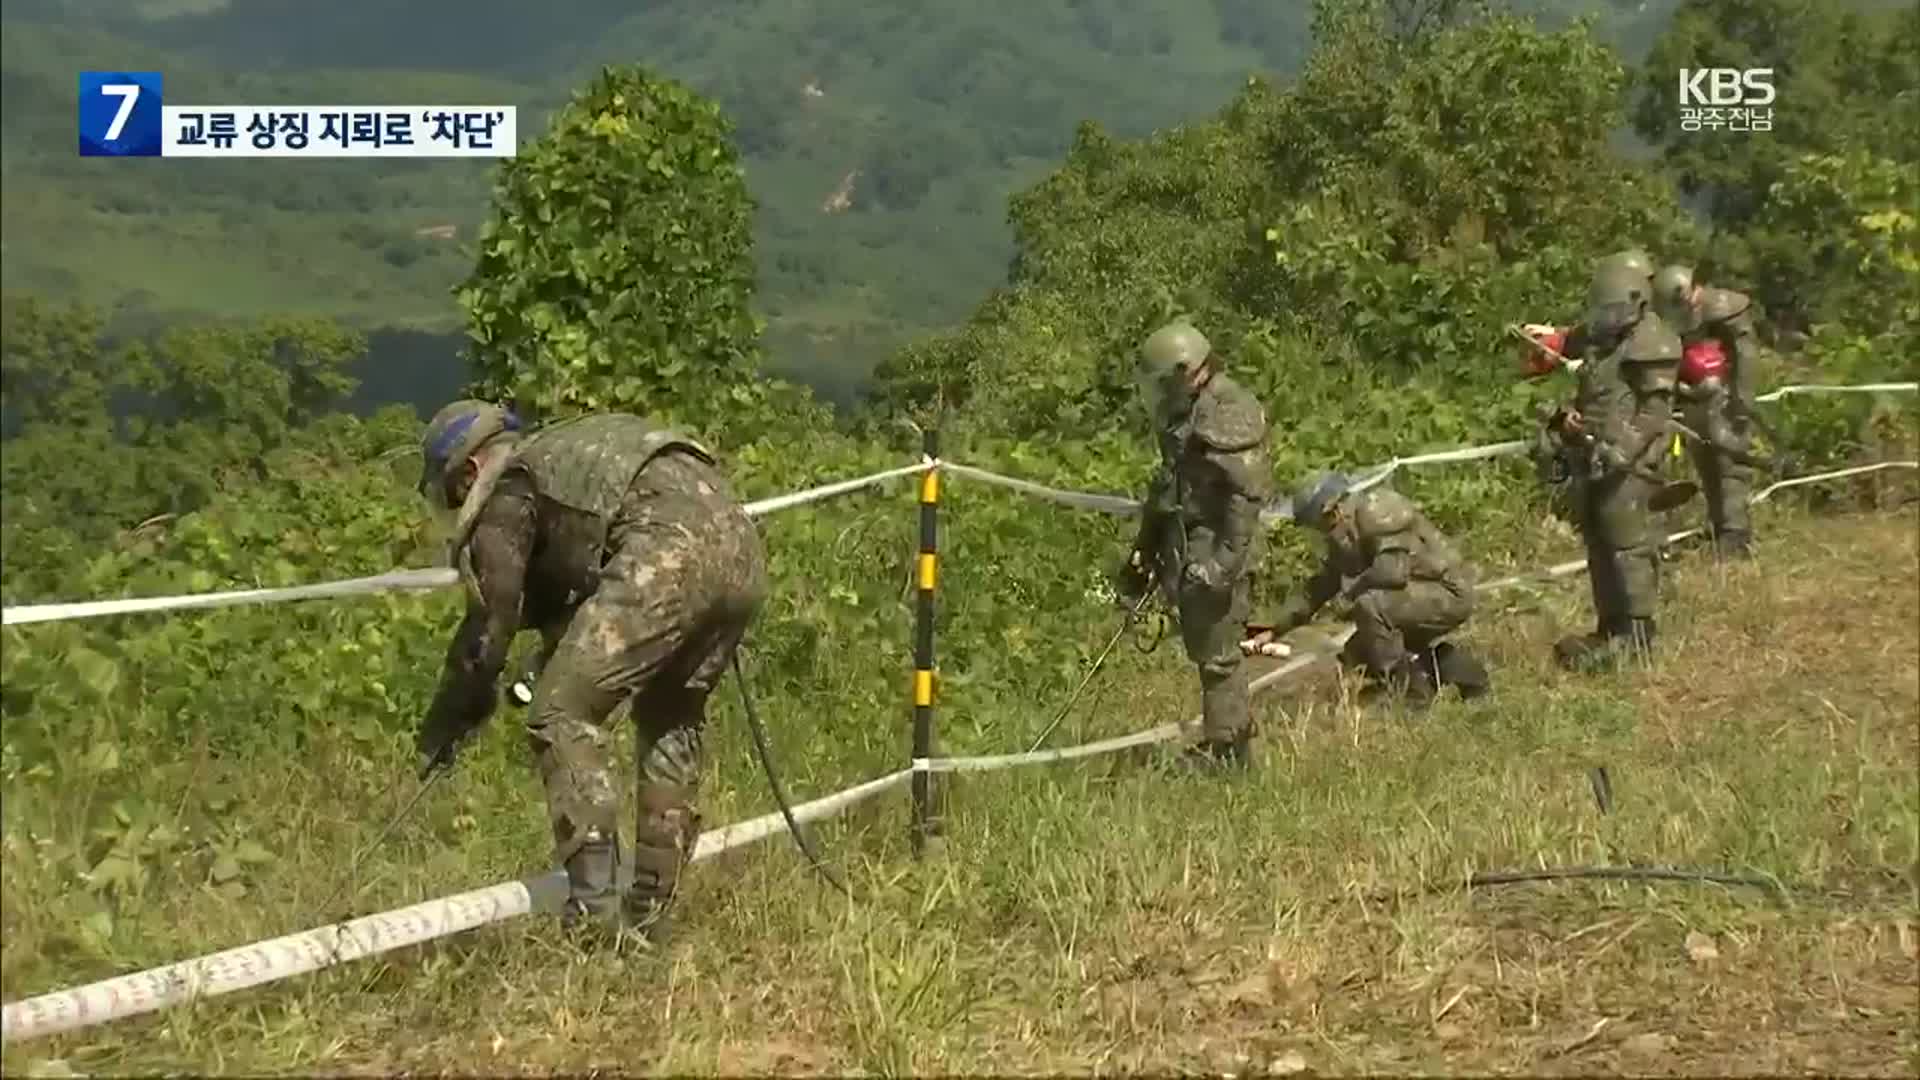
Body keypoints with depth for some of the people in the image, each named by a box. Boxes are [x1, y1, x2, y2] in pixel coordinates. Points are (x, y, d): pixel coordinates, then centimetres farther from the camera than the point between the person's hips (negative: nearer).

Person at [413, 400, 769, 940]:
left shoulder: (505, 488, 12)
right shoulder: (569, 453, 36)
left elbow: (492, 617, 11)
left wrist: (444, 722, 22)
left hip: (669, 552, -9)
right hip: (743, 549, 9)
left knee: (564, 716, -1)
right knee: (671, 723, 23)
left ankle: (596, 909, -8)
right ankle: (648, 914, 25)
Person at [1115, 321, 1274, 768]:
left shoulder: (1230, 413, -15)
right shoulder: (1185, 413, 16)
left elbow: (1248, 493, -22)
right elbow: (1168, 487, 25)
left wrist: (1228, 560, -25)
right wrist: (1144, 551, 26)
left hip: (1216, 553, -10)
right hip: (1187, 553, 10)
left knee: (1216, 653, -5)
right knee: (1203, 647, 14)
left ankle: (1223, 750, 2)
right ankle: (1233, 735, 23)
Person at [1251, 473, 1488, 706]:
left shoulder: (1377, 513, -22)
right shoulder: (1345, 539, 8)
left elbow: (1393, 571, -33)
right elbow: (1318, 588, 15)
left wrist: (1352, 589, -14)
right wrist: (1273, 630, 9)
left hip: (1450, 593, -10)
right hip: (1423, 592, 10)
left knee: (1370, 605, -30)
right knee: (1357, 653, 12)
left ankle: (1405, 688, -16)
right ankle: (1450, 664, 18)